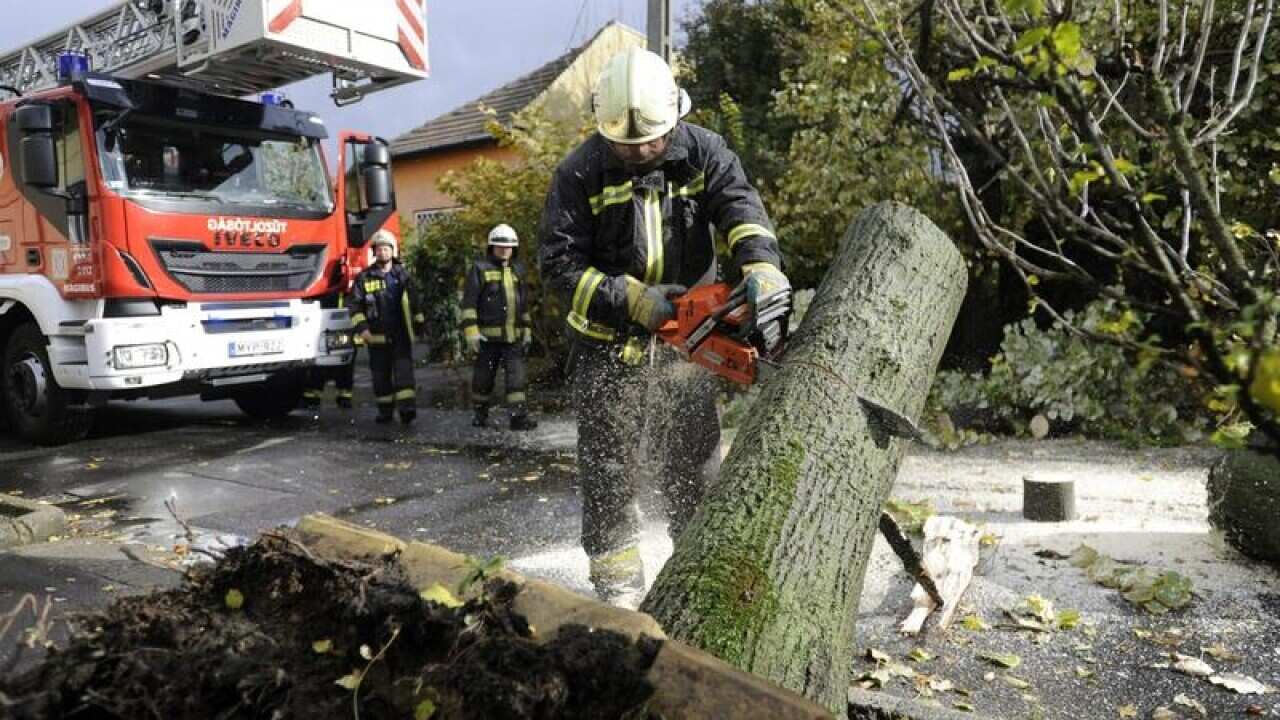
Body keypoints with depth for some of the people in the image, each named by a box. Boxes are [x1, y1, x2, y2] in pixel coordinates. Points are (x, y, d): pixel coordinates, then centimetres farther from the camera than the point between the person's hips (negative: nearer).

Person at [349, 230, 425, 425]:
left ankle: (407, 407, -16)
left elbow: (415, 301, 15)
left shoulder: (402, 275, 9)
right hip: (377, 336, 0)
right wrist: (362, 328, -8)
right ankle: (385, 410, 16)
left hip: (402, 335, 0)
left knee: (404, 371, -10)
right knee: (381, 376, 6)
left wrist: (419, 323, 12)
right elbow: (355, 305, 2)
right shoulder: (364, 277, 4)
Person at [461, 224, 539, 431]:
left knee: (516, 375, -3)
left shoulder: (517, 271, 15)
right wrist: (471, 332, -13)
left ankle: (519, 416, -2)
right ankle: (481, 414, 23)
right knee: (483, 377, 6)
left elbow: (524, 305, 23)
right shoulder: (480, 269, -1)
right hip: (488, 336, -4)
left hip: (513, 336, 4)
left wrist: (527, 331, 19)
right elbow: (468, 303, -6)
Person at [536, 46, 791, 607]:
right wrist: (632, 299, -23)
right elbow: (558, 262, -14)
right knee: (608, 463, 4)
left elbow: (740, 205, -22)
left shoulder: (702, 152, -6)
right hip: (607, 342, -1)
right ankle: (617, 579, 17)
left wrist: (761, 263, -42)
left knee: (694, 463, 8)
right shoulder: (580, 173, -11)